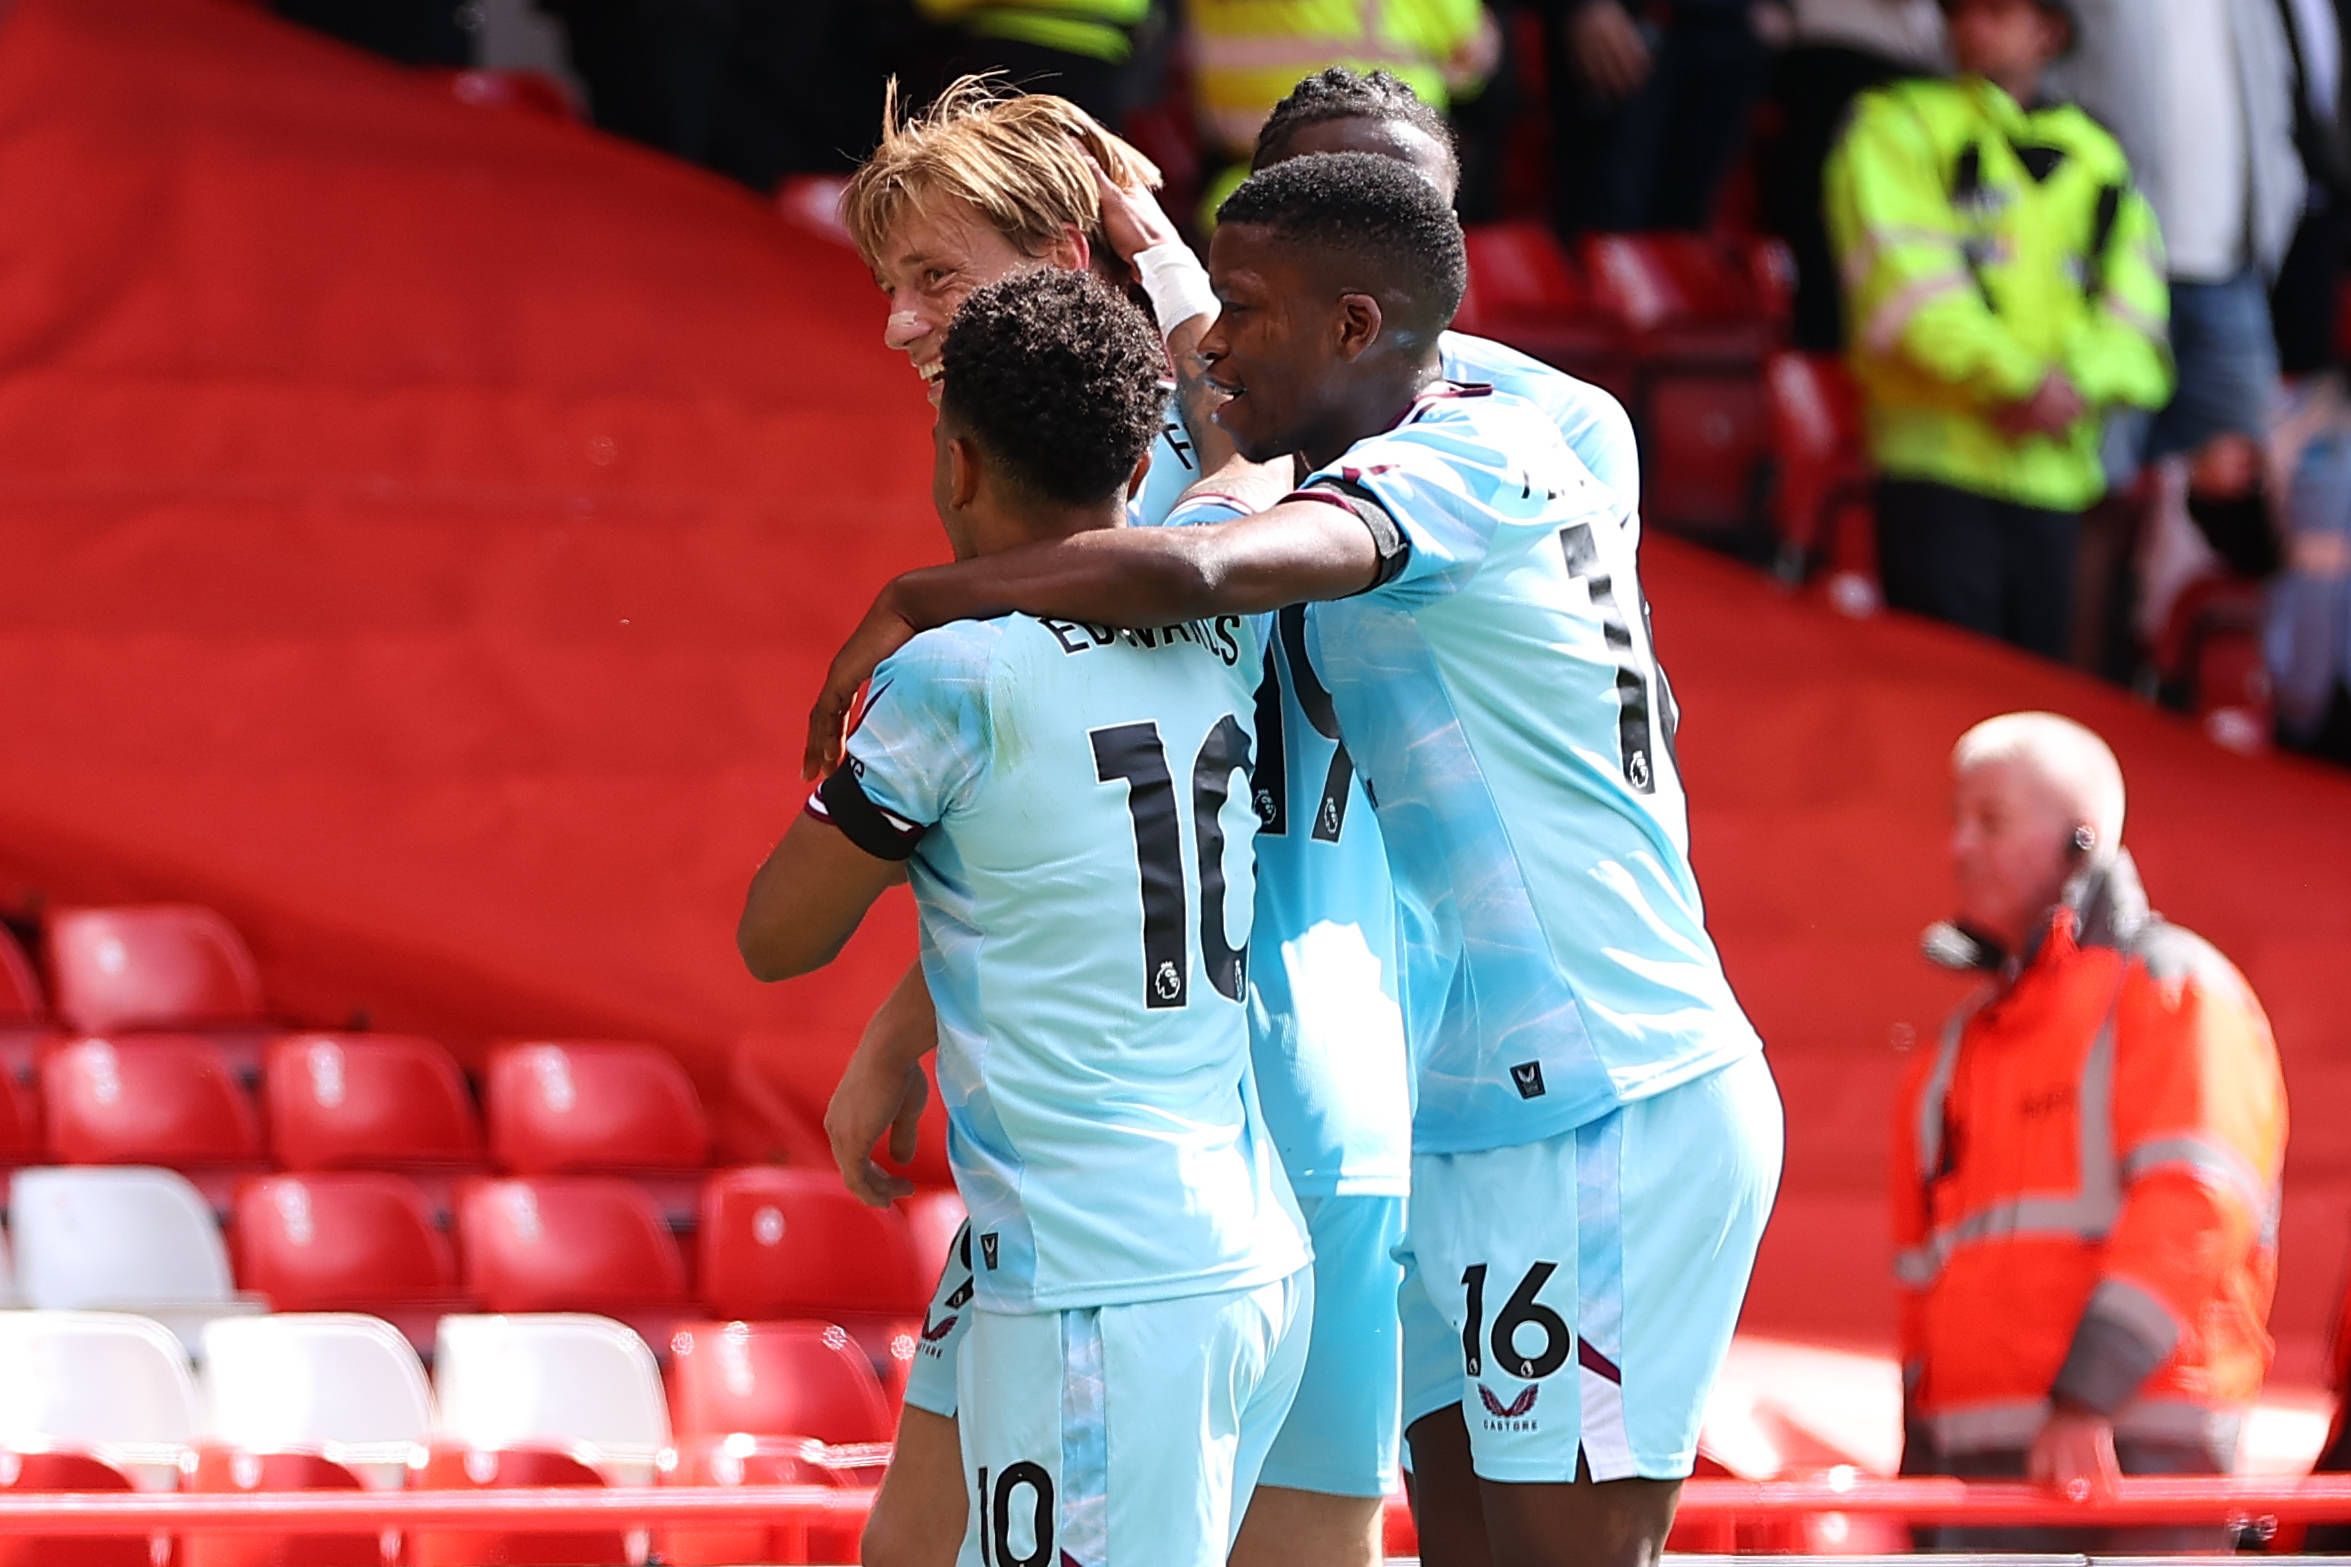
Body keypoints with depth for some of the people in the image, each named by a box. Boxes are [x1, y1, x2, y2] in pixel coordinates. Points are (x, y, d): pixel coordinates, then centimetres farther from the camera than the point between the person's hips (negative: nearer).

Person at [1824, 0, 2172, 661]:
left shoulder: (2095, 156, 19)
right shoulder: (1898, 128, 6)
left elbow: (2134, 316, 10)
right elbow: (1907, 290, -8)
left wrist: (2079, 382, -13)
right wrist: (2018, 381, -20)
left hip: (2056, 475, 4)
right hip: (1938, 463, -4)